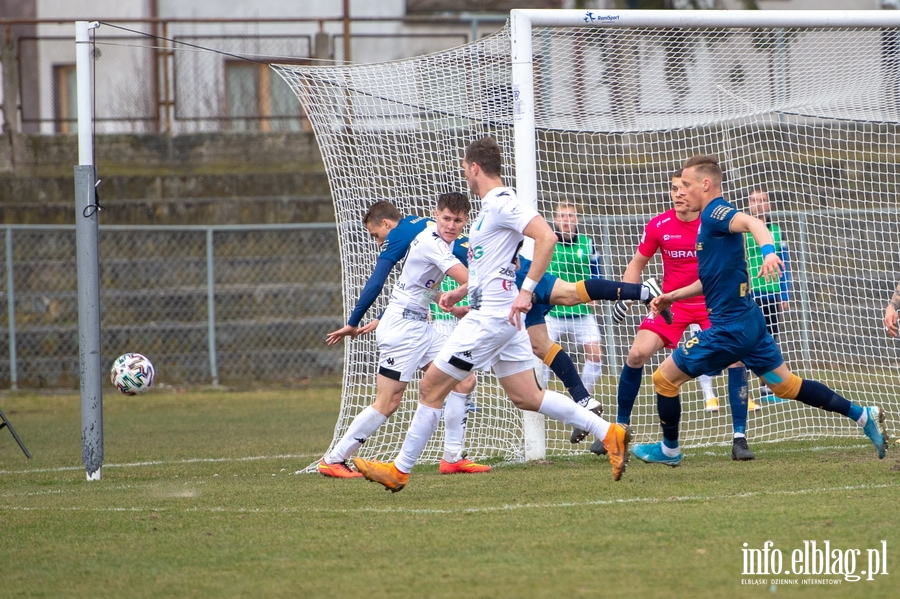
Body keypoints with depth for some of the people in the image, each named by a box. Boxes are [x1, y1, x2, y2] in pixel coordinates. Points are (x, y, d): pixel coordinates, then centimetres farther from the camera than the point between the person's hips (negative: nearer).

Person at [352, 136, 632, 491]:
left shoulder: (501, 203, -14)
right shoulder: (491, 206, 18)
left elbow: (546, 237, -26)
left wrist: (526, 290, -29)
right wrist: (461, 292, 24)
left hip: (491, 316, -10)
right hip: (490, 312, 10)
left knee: (431, 387, -3)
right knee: (526, 397, 9)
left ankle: (400, 470, 4)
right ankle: (609, 433, 5)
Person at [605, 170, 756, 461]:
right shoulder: (658, 226, -8)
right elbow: (636, 264, 6)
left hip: (712, 303, -1)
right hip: (671, 303, 1)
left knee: (736, 358, -18)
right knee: (636, 354, -13)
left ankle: (739, 439, -11)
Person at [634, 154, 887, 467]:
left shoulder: (715, 213, -14)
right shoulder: (712, 219, 16)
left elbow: (751, 222, -37)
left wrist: (768, 251, -56)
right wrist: (672, 296, 23)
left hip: (729, 328, -10)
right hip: (748, 321, 10)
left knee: (665, 378, 2)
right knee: (787, 385, 16)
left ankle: (669, 450, 16)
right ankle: (863, 415, 14)